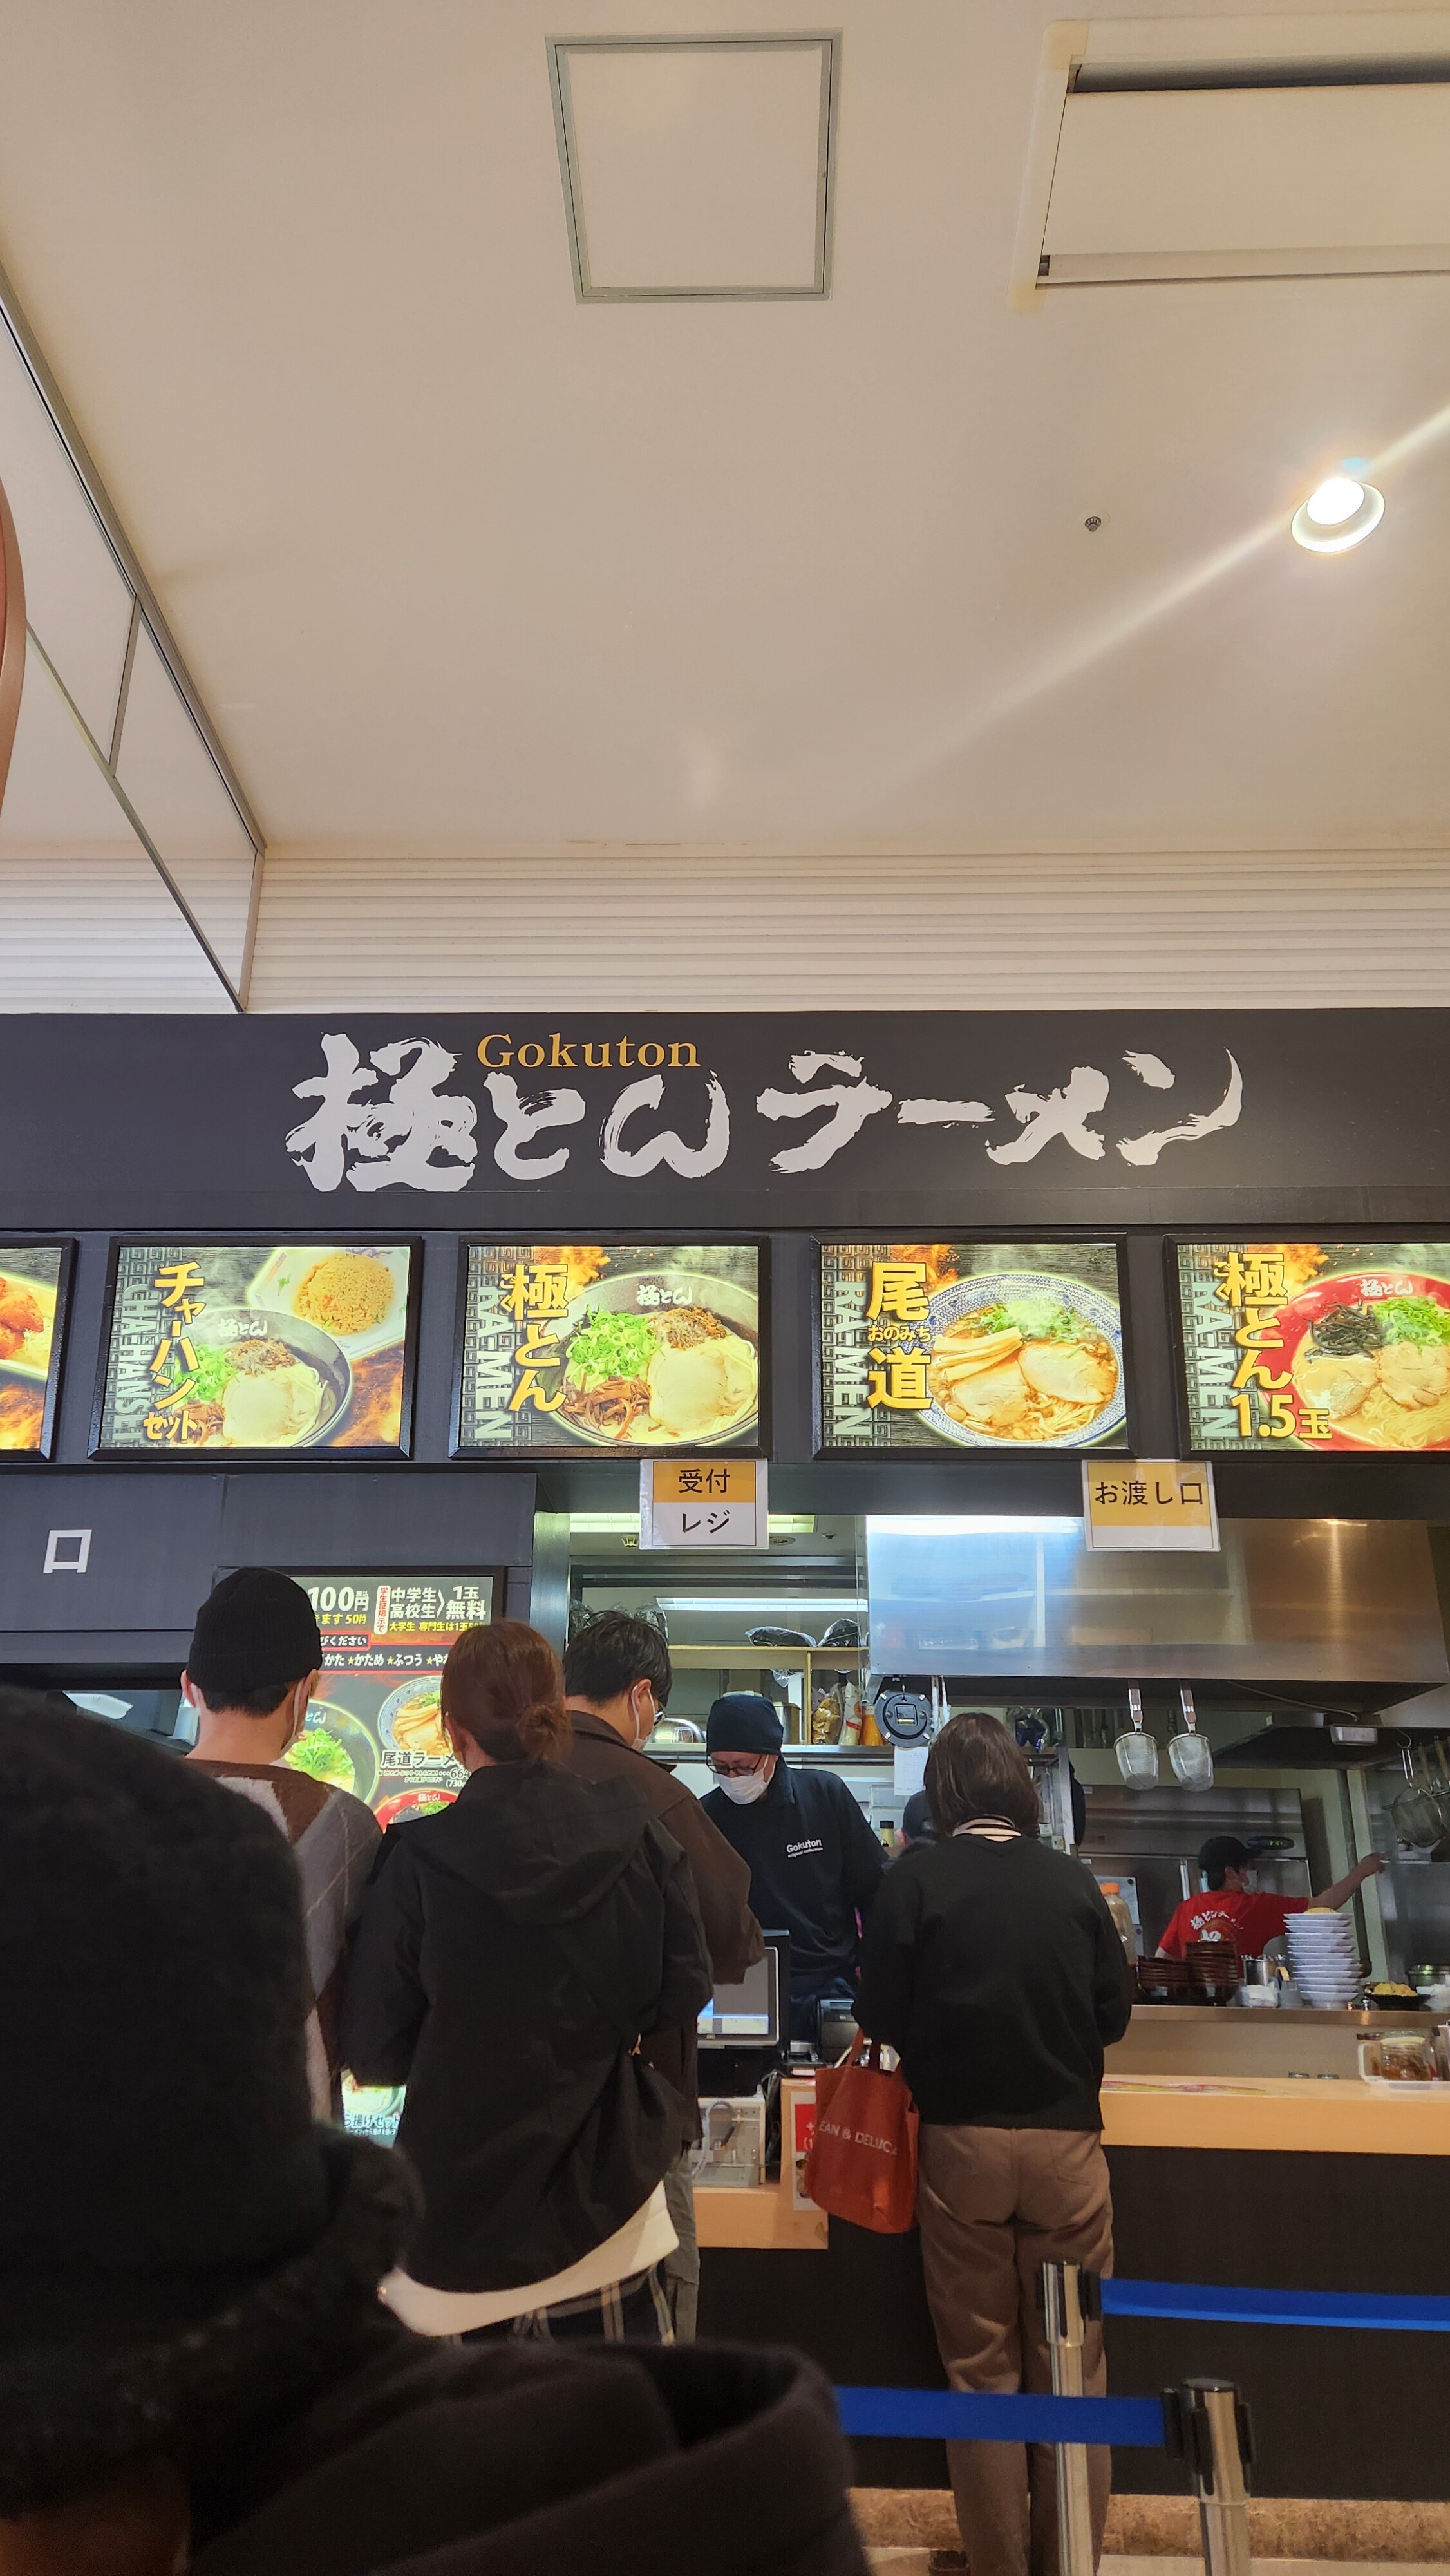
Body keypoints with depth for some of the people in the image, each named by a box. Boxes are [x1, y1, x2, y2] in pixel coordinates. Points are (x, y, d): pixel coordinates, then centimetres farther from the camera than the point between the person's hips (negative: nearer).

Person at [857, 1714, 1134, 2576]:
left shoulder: (917, 1879, -9)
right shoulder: (1073, 1880, -4)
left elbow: (883, 2019, -7)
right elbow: (1115, 2012, 1)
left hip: (961, 2142, -1)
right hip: (1066, 2141, 1)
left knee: (982, 2367, 13)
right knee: (1071, 2367, 14)